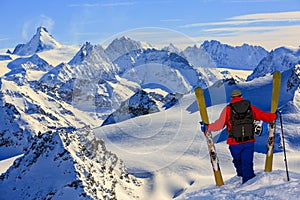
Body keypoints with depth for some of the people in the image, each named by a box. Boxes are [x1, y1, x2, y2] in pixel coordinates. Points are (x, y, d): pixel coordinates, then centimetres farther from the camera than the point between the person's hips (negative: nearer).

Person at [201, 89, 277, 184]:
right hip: (249, 142, 1)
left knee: (237, 161, 22)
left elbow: (219, 124, -6)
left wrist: (207, 127, 7)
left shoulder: (228, 109, 0)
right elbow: (263, 116, 8)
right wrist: (274, 116, 26)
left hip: (235, 144, -1)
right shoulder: (250, 108, 6)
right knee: (247, 164, 6)